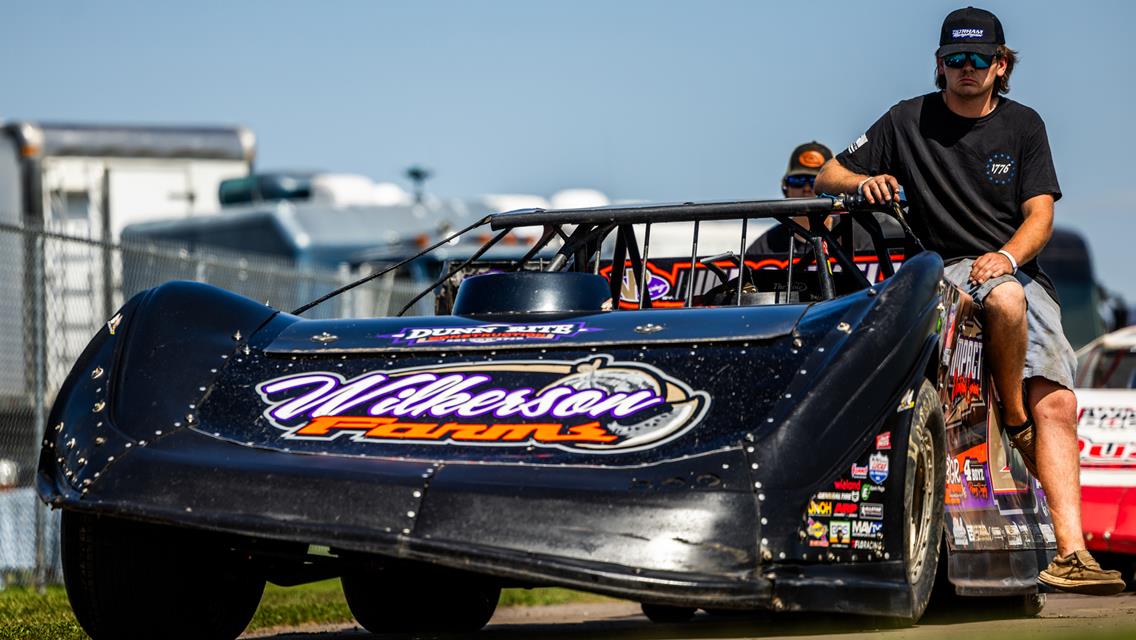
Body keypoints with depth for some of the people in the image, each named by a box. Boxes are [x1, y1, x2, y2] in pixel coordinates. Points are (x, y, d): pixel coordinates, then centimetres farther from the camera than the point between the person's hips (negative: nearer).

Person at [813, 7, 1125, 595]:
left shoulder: (1023, 125, 12)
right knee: (1006, 299, -38)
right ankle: (1014, 420, -14)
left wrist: (1006, 255, -17)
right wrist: (863, 180, -16)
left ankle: (1070, 552, -22)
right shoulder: (908, 121, 7)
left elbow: (1040, 214, 4)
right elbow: (825, 178, 8)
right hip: (946, 271, -3)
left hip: (1020, 271, 3)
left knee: (1058, 403, -16)